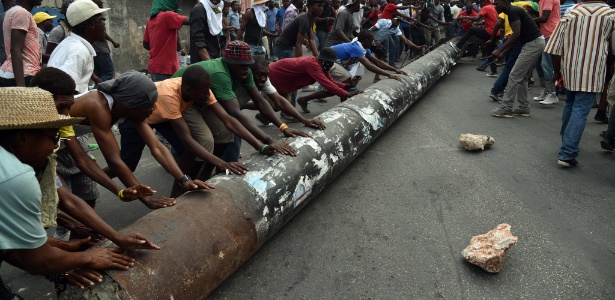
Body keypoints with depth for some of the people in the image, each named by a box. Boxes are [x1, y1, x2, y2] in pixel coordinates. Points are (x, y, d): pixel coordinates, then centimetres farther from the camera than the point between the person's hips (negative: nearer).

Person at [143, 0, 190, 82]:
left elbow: (145, 44, 17)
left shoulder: (151, 20, 13)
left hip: (154, 67, 9)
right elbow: (190, 21, -16)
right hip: (165, 68, -9)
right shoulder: (167, 15, -11)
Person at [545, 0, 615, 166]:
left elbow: (555, 49, -4)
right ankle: (567, 154, -14)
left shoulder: (571, 15, -2)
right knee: (580, 111, -6)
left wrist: (556, 71, 8)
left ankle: (566, 140, 37)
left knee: (570, 104, 22)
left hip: (569, 70, 3)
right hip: (592, 72, -3)